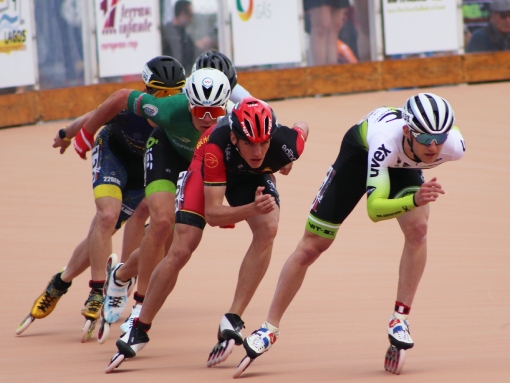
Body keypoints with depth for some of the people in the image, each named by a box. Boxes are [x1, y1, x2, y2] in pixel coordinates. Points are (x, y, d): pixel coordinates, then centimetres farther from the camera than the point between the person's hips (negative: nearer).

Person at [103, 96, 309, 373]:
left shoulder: (285, 143, -36)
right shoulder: (217, 145, -43)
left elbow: (302, 128, -8)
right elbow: (212, 214, -42)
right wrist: (251, 209, -58)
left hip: (254, 176, 2)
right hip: (207, 171, -2)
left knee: (268, 230, -27)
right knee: (180, 251, -11)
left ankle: (232, 321, -22)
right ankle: (138, 331, 6)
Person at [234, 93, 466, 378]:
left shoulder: (453, 146, -34)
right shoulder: (387, 139, -47)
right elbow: (374, 209, -51)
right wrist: (414, 200, -67)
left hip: (404, 166, 3)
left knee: (418, 228, -25)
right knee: (311, 246, 1)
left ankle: (400, 321, -12)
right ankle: (270, 329, 16)